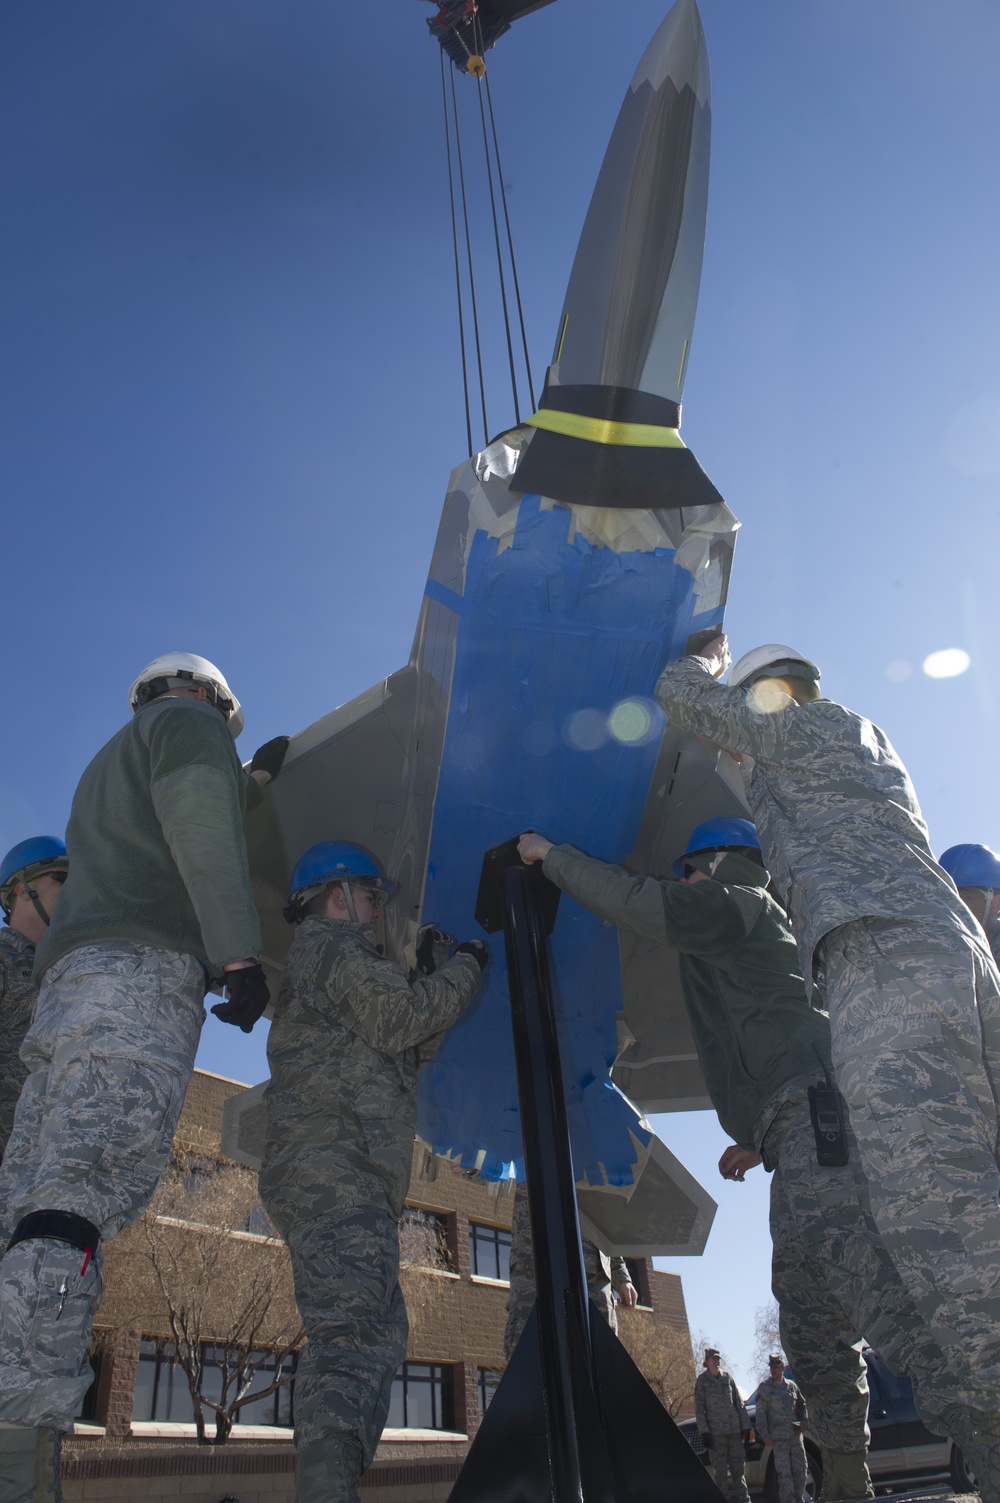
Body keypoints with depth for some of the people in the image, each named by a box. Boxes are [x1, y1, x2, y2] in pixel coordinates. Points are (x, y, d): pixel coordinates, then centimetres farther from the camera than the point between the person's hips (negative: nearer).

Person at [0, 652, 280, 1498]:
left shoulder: (111, 762, 37)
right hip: (144, 970, -8)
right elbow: (202, 832, -7)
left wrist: (249, 781, 51)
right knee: (77, 1205, -22)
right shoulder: (187, 720, 11)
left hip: (69, 980, 9)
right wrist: (240, 954, -13)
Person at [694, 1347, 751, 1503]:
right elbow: (699, 1409, -1)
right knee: (720, 1468, -3)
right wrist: (704, 1431, -8)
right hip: (715, 1430, -3)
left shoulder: (728, 1377, 9)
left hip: (734, 1429, 3)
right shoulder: (702, 1380, 0)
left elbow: (739, 1403, 12)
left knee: (738, 1466, 6)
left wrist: (745, 1426, 7)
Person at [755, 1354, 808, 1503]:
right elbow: (760, 1413, -2)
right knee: (784, 1472, -9)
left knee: (800, 1469, 8)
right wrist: (764, 1435, -10)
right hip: (778, 1437, -4)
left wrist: (804, 1422, 6)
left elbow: (802, 1405, 22)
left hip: (795, 1434, 4)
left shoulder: (791, 1385, 11)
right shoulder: (764, 1387, 0)